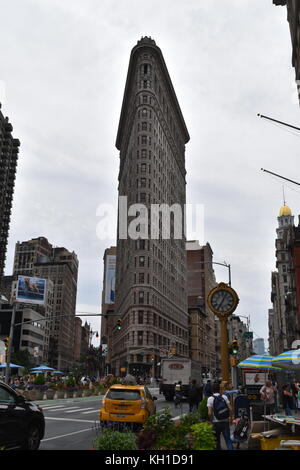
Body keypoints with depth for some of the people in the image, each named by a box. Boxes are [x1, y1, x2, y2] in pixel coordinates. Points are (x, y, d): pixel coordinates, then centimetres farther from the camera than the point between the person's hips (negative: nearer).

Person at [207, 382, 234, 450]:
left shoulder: (210, 399, -8)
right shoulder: (224, 397, -1)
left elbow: (210, 413, -14)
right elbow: (230, 409, -4)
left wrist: (211, 421, 3)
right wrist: (230, 418, 10)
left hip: (216, 422, -2)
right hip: (225, 422, 2)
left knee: (217, 440, 16)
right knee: (228, 439, 5)